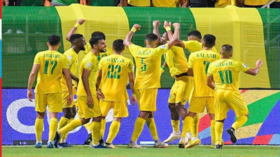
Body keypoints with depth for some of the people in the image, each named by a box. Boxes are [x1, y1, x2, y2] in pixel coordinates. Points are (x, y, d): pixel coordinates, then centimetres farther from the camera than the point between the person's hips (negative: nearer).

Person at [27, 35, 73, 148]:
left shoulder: (40, 55, 1)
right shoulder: (62, 58, 1)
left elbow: (33, 73, -6)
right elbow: (67, 77, -1)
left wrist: (29, 89, -3)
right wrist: (70, 93, 4)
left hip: (40, 89, 1)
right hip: (55, 90, -1)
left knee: (40, 115, 14)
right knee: (53, 116, -1)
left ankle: (38, 141, 16)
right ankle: (50, 140, -15)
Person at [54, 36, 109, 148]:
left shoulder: (93, 58, 16)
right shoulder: (90, 59, -15)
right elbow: (84, 77, -21)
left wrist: (96, 91, 25)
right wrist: (89, 96, -23)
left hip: (89, 92, 10)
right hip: (86, 93, -10)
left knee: (85, 119, 12)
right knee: (97, 117, -4)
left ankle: (59, 133, 15)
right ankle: (96, 143, 4)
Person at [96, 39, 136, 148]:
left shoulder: (104, 60, 3)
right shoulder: (127, 62, -3)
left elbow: (99, 77, 7)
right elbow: (131, 79, -2)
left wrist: (97, 90, 19)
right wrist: (133, 94, 6)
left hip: (105, 93, 2)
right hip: (119, 93, -2)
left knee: (101, 116, 15)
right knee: (117, 118, 2)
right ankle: (109, 142, -6)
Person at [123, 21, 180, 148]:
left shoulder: (137, 51, 4)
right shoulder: (156, 51, -10)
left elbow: (126, 42, 25)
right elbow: (174, 40, -8)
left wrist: (133, 29, 37)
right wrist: (177, 27, 8)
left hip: (139, 86, 7)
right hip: (150, 86, -7)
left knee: (149, 114, 14)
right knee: (144, 113, -8)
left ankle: (157, 141, 19)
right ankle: (133, 141, -15)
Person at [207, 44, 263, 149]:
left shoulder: (213, 65, 4)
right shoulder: (236, 64, -2)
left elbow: (208, 83, 7)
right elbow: (253, 72, 6)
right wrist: (258, 66, 27)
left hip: (219, 93, 3)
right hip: (232, 93, -3)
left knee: (219, 119, 10)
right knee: (244, 114, 12)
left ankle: (218, 141, -3)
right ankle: (233, 128, -13)